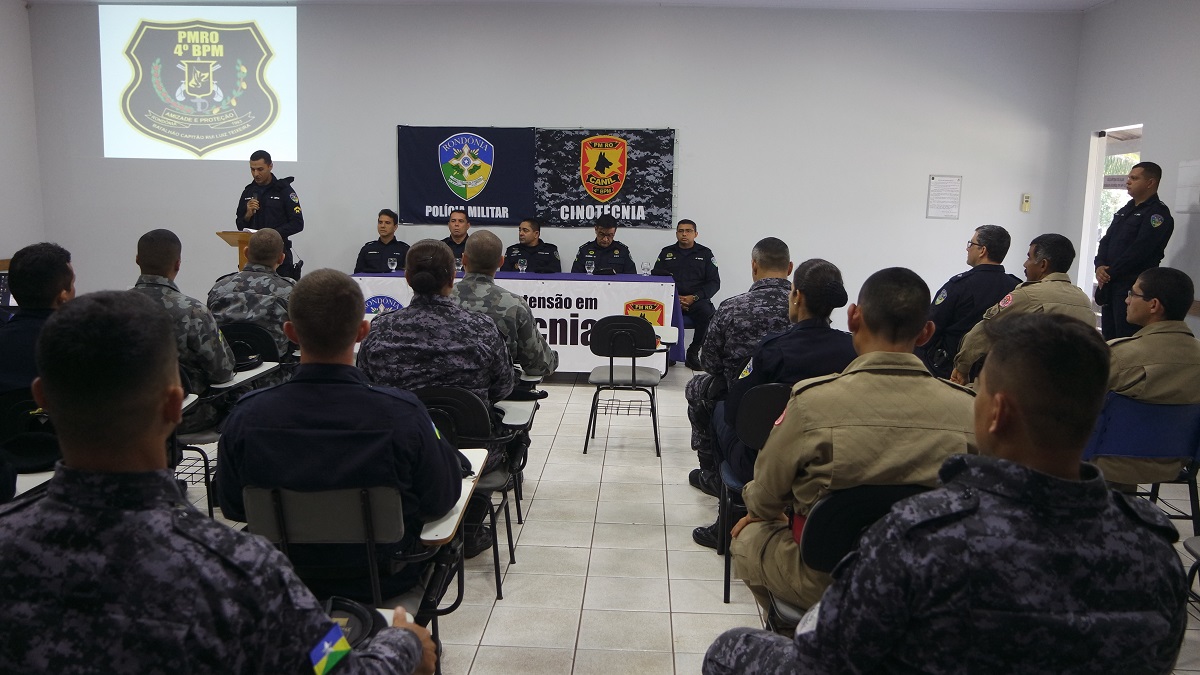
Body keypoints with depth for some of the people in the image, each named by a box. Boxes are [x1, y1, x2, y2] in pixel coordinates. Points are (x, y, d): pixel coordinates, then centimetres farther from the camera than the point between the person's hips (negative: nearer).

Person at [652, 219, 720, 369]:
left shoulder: (705, 253, 14)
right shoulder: (666, 252, 18)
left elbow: (714, 282, 7)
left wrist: (694, 297, -10)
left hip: (696, 299, -1)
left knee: (709, 314, -34)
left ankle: (693, 354, -16)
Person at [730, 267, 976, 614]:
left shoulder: (813, 401, -23)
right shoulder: (967, 409, -16)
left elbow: (765, 498, -8)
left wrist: (756, 510, 16)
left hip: (823, 582, -3)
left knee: (748, 533, 26)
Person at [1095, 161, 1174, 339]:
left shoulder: (1158, 213, -8)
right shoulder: (1125, 210, 19)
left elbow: (1139, 250, -18)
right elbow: (1106, 241, 13)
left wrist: (1110, 272, -13)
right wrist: (1100, 266, -5)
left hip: (1133, 286, -8)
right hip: (1110, 284, 8)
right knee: (1108, 339, 12)